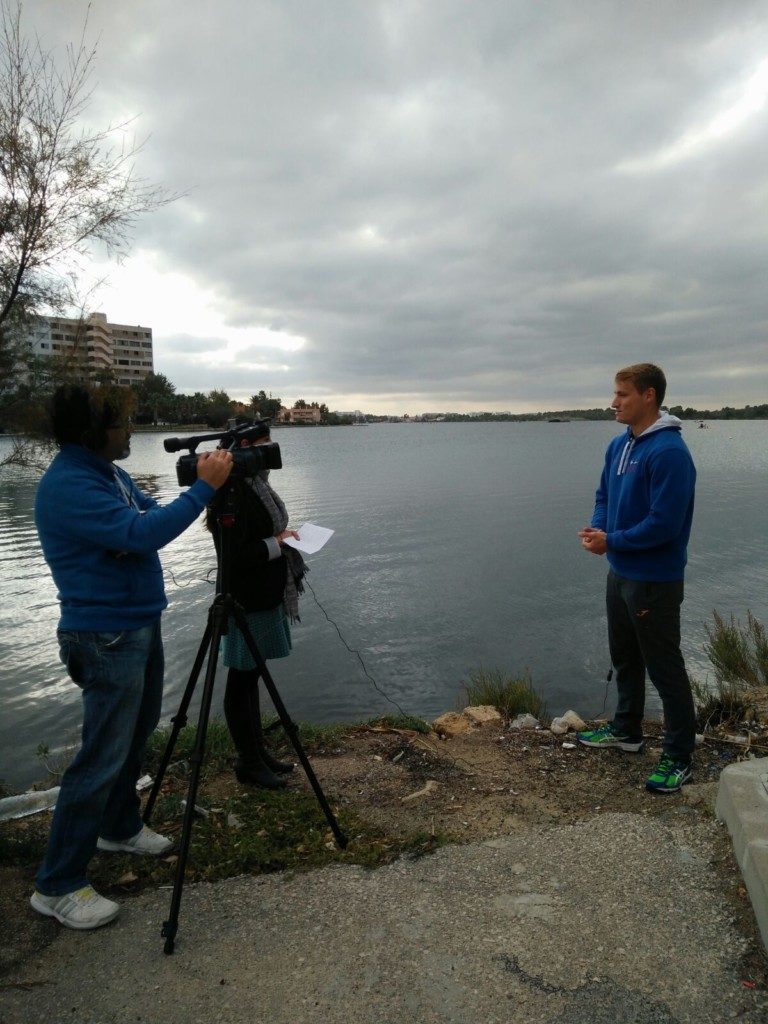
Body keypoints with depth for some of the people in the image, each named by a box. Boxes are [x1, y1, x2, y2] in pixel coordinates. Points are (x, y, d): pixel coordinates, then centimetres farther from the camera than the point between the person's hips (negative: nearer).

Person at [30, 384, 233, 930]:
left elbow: (153, 514, 15)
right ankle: (58, 885, 12)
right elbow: (142, 533, -30)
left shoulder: (109, 471, 8)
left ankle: (120, 828, 41)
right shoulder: (67, 485, -22)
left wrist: (204, 483, 2)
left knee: (136, 734, 21)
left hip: (140, 623, 10)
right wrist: (205, 487, -27)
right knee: (102, 757, -3)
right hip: (107, 637, -10)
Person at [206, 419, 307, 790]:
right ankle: (248, 764, 17)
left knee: (251, 676, 17)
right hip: (247, 602, -9)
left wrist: (282, 537, 3)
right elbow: (235, 554, -23)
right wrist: (277, 543, -15)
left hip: (265, 596, 10)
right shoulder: (233, 492, -20)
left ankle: (258, 753, 30)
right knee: (242, 679, 4)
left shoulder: (255, 485, 9)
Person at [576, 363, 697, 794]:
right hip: (620, 573, 9)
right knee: (625, 658, 22)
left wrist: (611, 541, -16)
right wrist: (597, 528, -4)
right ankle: (627, 730, 40)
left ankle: (679, 758, 20)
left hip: (654, 581, -9)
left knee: (665, 669, 5)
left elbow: (664, 524, -26)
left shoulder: (669, 452, -22)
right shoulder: (619, 444, 6)